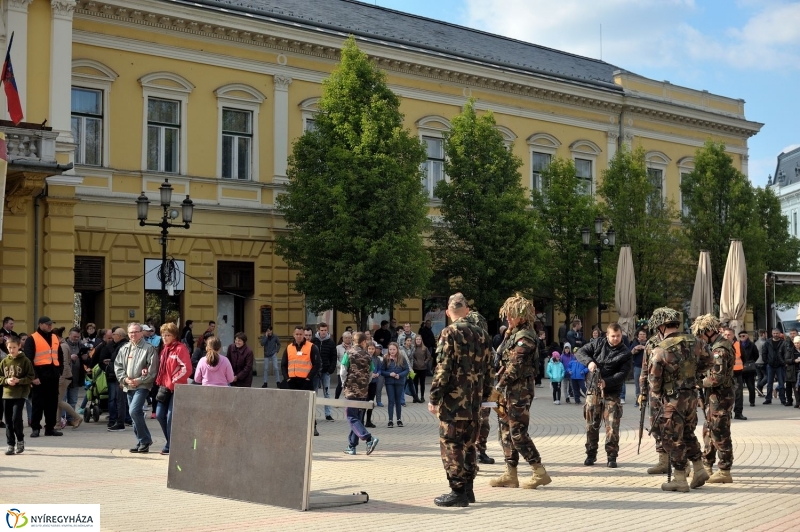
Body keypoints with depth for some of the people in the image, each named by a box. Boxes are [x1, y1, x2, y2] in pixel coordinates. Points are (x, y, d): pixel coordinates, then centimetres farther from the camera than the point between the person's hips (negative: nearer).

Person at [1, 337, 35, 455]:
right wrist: (6, 380, -10)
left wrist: (18, 381, -16)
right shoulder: (4, 362, 8)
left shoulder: (25, 361, -3)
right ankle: (10, 444, 13)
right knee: (8, 420, 5)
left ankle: (20, 440, 9)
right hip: (7, 394, 4)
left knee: (16, 418, -13)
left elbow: (31, 377, -4)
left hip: (20, 394, -4)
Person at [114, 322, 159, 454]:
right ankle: (141, 443, 19)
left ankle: (145, 440, -8)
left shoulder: (149, 348, -5)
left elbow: (152, 370, -11)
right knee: (136, 414, 11)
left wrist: (138, 380, -15)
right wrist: (125, 379, -3)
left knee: (134, 411, -20)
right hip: (129, 387, 7)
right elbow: (117, 366, 12)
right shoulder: (124, 349, 14)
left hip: (142, 386, -7)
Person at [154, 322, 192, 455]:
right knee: (160, 415, 6)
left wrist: (173, 382, -17)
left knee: (171, 417, -8)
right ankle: (170, 443, 20)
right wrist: (160, 382, 7)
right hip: (165, 388, 8)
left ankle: (171, 446, 3)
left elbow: (187, 369, -18)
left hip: (177, 388, -8)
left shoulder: (180, 348, -11)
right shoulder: (164, 350, 16)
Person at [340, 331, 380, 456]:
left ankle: (369, 439, -23)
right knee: (358, 418, 12)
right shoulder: (368, 356, 4)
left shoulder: (349, 353, -5)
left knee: (352, 418, -4)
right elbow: (371, 375, 8)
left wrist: (345, 384, 10)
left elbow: (343, 372, -7)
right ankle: (352, 446, 15)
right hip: (363, 392, 4)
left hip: (351, 390, -4)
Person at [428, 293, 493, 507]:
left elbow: (443, 368, -16)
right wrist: (484, 396, 22)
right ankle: (468, 488, 20)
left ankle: (458, 492, 0)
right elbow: (488, 369, 13)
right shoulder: (482, 334, 9)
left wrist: (433, 397, -11)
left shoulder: (450, 333, -10)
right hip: (474, 401, 7)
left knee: (451, 445, 0)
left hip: (453, 401, -7)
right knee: (469, 444, 15)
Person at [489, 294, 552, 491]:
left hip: (519, 392, -10)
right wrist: (501, 387, 9)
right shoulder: (513, 335, 16)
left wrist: (500, 384, -13)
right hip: (508, 392, 10)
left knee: (518, 433, -9)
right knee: (506, 432, 10)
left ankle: (540, 473, -3)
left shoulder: (524, 337, -15)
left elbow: (515, 366, -20)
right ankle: (510, 474, 15)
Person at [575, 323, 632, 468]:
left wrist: (606, 382, -26)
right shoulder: (597, 343, 5)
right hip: (593, 391, 2)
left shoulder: (625, 353, -2)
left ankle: (612, 457, 4)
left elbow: (622, 374, -11)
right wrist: (589, 362, -19)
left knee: (612, 427, -6)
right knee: (591, 425, 8)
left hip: (612, 393, -2)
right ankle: (591, 455, 19)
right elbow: (580, 352, 1)